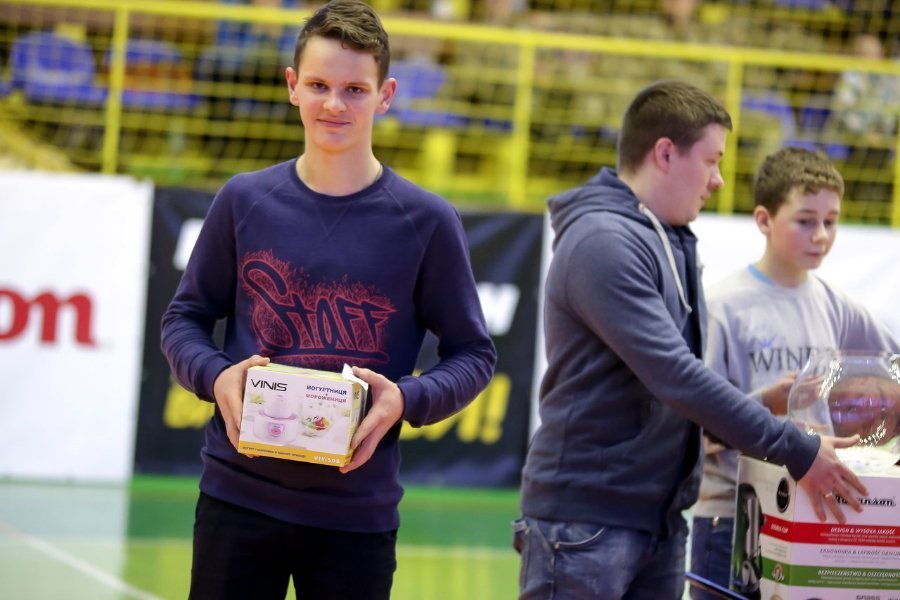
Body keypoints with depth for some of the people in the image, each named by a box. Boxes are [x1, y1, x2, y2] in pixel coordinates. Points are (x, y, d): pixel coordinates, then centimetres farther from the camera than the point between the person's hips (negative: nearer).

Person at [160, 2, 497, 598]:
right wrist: (216, 376, -9)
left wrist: (406, 399, -17)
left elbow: (473, 353, 2)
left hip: (357, 511, -1)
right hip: (237, 498, 1)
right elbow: (185, 319, 11)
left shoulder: (426, 222, -3)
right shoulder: (245, 201, 3)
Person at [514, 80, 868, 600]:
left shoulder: (673, 243, 11)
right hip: (587, 518, -8)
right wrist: (797, 451, -17)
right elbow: (675, 377, -21)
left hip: (661, 519, 8)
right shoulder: (603, 242, -16)